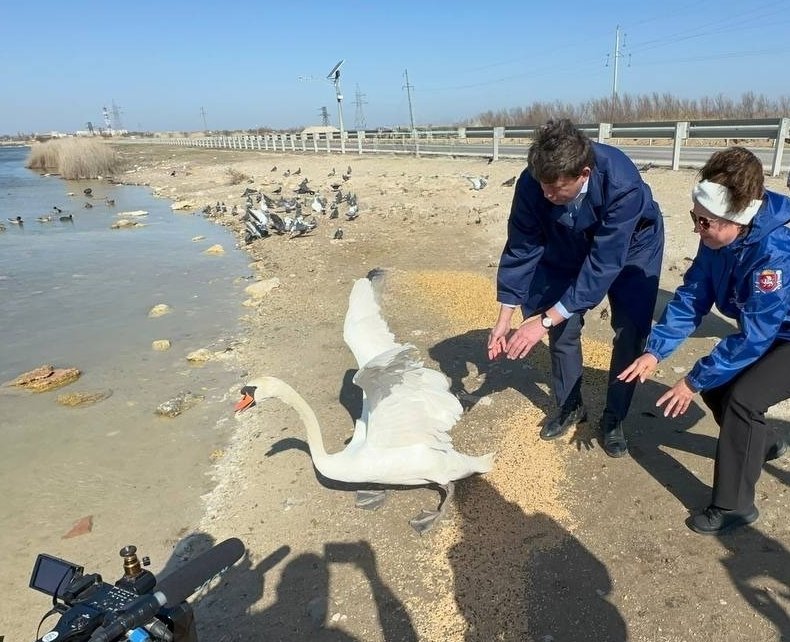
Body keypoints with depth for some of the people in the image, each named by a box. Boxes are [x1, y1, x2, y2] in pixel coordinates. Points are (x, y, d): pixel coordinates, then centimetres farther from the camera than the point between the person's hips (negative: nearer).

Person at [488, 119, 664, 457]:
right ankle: (569, 406, 23)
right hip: (569, 248, 3)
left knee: (631, 330, -9)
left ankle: (613, 418, 11)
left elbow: (603, 265, -41)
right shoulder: (532, 182, -32)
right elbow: (521, 248, -22)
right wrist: (504, 320, -23)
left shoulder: (622, 184, -41)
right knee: (563, 328, -1)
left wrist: (545, 320, -43)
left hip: (631, 246, -2)